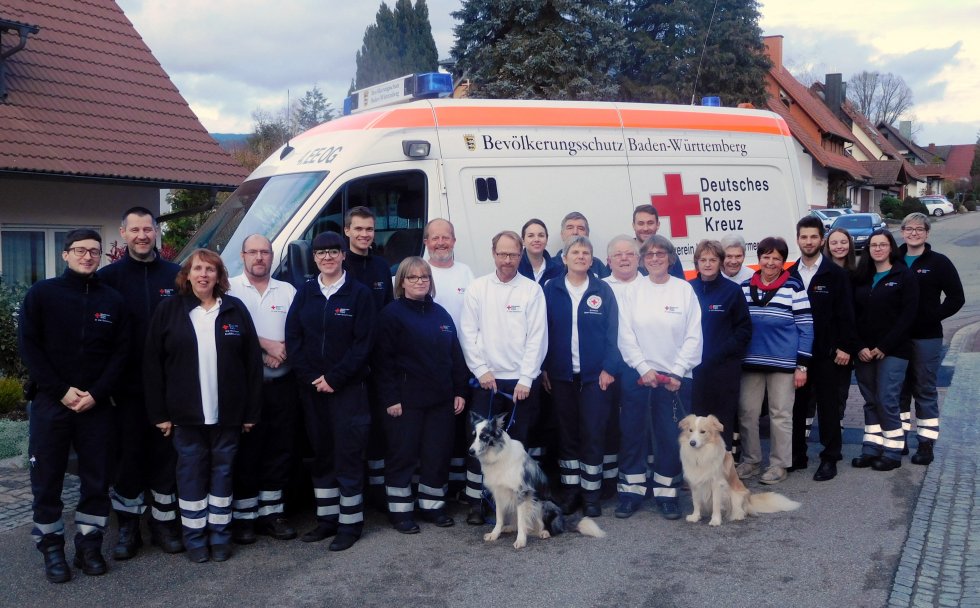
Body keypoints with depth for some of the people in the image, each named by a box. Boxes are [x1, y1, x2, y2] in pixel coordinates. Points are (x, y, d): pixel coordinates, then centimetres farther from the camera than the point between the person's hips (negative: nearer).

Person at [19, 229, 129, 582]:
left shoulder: (112, 299, 6)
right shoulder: (41, 293, 1)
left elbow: (120, 352, 3)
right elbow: (29, 347, -4)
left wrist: (96, 393, -9)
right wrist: (61, 391, -12)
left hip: (96, 405, 2)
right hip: (51, 402, -2)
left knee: (97, 479, 5)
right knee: (47, 479, 4)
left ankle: (89, 545, 18)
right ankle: (51, 549, 16)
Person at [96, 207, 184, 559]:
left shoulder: (175, 275, 5)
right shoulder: (109, 277, 1)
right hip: (128, 388, -1)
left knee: (166, 455, 8)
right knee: (129, 457, 6)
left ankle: (164, 523, 20)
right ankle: (128, 528, 17)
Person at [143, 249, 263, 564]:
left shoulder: (235, 310, 3)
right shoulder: (169, 310, 1)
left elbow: (252, 362, 2)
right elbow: (153, 364, 1)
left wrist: (251, 410, -1)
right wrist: (159, 413, -4)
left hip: (227, 413, 1)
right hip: (186, 413, 0)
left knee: (223, 472, 9)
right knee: (192, 474, 7)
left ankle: (220, 536, 19)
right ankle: (195, 538, 17)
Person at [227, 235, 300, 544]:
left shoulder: (288, 291, 10)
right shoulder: (230, 289, 1)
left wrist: (282, 352, -13)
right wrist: (267, 345, -14)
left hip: (282, 384, 3)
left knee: (279, 450, 7)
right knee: (245, 452, 2)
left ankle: (271, 512, 18)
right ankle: (243, 516, 11)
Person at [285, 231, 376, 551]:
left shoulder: (359, 293, -2)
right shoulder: (305, 293, 9)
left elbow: (363, 343, -8)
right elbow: (292, 338, 4)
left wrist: (334, 378, -13)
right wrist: (312, 377, -7)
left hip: (348, 388, -4)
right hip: (311, 388, 4)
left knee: (348, 455, -2)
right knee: (321, 453, 10)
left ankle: (350, 522, 6)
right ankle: (327, 519, 20)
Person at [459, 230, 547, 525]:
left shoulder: (532, 290, 0)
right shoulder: (477, 288, 3)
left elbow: (537, 337, -4)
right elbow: (468, 333, 1)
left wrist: (525, 379, -10)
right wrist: (481, 370, -7)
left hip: (523, 381, -1)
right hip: (487, 379, 1)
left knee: (518, 443, 6)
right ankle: (476, 501, 12)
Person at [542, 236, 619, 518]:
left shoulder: (603, 291, 1)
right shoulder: (552, 289, 2)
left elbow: (612, 332, 0)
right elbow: (543, 331, 3)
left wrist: (609, 368, -8)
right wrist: (544, 369, -3)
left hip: (595, 375, -1)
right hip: (561, 375, 1)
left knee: (593, 434, 1)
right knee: (566, 433, 8)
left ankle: (591, 494, 12)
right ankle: (570, 491, 19)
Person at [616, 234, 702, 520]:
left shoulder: (684, 289, 1)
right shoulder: (634, 290, 3)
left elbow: (693, 336, -2)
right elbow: (626, 335, -1)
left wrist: (677, 373, -9)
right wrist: (644, 368, -9)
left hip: (675, 377, -1)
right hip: (638, 375, 1)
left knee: (671, 437, 3)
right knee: (632, 434, 5)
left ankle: (666, 493, 15)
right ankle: (631, 491, 16)